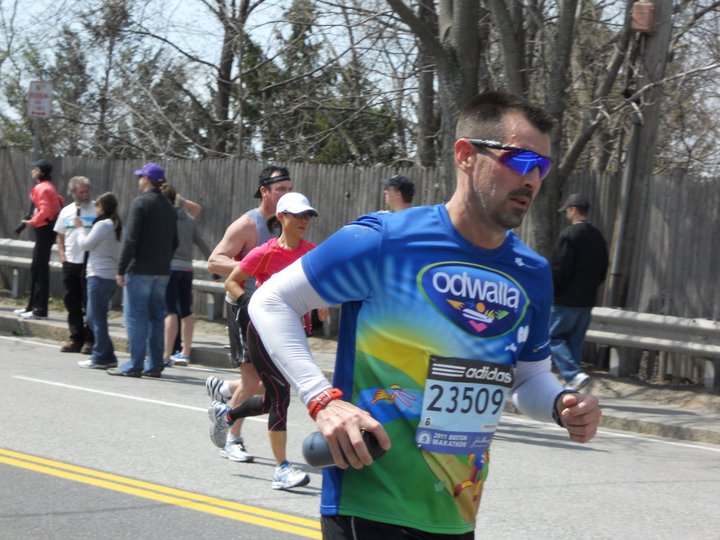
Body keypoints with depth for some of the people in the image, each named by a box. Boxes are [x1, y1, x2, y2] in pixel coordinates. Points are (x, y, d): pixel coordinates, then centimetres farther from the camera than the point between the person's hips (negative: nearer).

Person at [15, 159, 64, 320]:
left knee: (40, 269, -8)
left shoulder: (41, 188, -14)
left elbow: (45, 210, -24)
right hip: (45, 229, 10)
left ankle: (40, 310, -7)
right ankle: (33, 306, 19)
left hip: (44, 229, -10)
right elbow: (59, 202, 18)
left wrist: (32, 222, -15)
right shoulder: (47, 187, 16)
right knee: (36, 269, 14)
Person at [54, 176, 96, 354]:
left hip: (89, 263, -5)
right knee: (72, 303, 8)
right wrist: (62, 254, 7)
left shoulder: (96, 210, -2)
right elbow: (60, 236, 19)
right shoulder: (66, 211, 12)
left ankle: (90, 340, 0)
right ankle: (76, 338, 16)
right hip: (70, 263, 5)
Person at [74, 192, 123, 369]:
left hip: (99, 276, -9)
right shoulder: (117, 226, 14)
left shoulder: (102, 225, -13)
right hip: (112, 276, 9)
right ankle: (107, 356, 15)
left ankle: (100, 358, -1)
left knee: (97, 318, -4)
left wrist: (80, 228, 4)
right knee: (93, 317, 15)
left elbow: (84, 245, -10)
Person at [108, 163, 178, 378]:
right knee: (156, 317, 10)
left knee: (136, 317, -4)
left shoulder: (140, 203, -10)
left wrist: (121, 270, -13)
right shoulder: (169, 207, 12)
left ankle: (134, 365, -5)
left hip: (140, 271, -7)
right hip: (162, 272, 7)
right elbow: (174, 242, 16)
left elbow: (130, 239, -16)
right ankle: (154, 364, 11)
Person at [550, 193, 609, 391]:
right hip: (587, 301, 7)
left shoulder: (569, 235, -13)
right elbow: (603, 271, 14)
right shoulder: (598, 237, 11)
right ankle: (572, 382, 10)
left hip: (566, 300, -7)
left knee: (553, 337, -1)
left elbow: (559, 269, -17)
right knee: (575, 342, 12)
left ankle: (575, 374, -18)